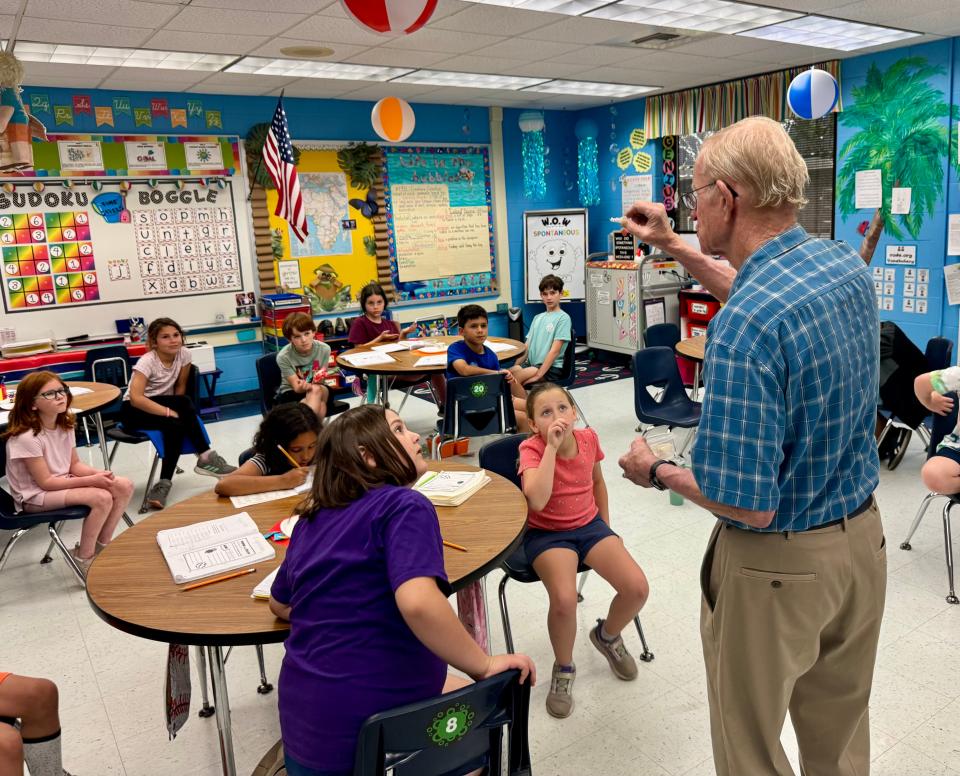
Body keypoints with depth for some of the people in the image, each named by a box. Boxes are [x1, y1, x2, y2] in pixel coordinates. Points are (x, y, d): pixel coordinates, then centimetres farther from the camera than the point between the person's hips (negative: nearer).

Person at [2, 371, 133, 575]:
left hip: (62, 483, 8)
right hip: (35, 495, -8)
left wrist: (98, 473, -15)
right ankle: (84, 559, -9)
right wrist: (91, 480, -24)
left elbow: (75, 465, 6)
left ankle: (102, 545, 9)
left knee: (124, 486, -6)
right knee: (101, 498, -28)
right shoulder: (27, 437, -26)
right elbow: (46, 482, -23)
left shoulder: (65, 425, -1)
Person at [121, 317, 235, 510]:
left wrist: (178, 410, -13)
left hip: (162, 403, 5)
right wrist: (170, 411, -36)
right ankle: (206, 457, -25)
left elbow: (180, 387, 2)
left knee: (176, 425, -30)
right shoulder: (147, 361, -22)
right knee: (174, 423, -34)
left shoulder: (183, 354, -9)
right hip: (134, 410, -5)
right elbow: (135, 398, -32)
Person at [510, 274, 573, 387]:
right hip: (531, 364, 6)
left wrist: (538, 375, -19)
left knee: (515, 378, -29)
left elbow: (555, 350, -12)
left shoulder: (563, 318, -5)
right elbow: (527, 345, 15)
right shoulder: (537, 318, 17)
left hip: (551, 368, -6)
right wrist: (516, 366, -1)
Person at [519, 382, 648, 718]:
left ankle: (607, 636, 22)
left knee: (637, 588, -14)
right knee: (564, 600, -31)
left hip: (589, 525, 5)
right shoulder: (532, 449, -18)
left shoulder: (588, 438, -5)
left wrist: (606, 526, 16)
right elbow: (537, 501, -36)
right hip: (547, 533, -4)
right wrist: (552, 446, -33)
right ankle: (564, 669, 2)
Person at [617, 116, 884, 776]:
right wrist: (674, 248, 18)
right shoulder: (850, 267, -5)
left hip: (778, 565, -7)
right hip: (863, 537, 8)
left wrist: (657, 472, -11)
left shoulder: (743, 329, -31)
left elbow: (746, 505, -29)